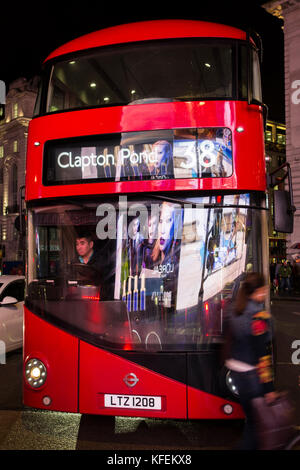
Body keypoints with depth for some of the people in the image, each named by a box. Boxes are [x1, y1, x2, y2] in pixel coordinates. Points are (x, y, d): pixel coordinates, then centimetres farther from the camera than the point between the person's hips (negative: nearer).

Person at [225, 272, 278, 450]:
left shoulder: (237, 311, 4)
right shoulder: (259, 316, -22)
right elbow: (263, 355, -21)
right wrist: (269, 387, -16)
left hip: (236, 369, 8)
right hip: (251, 374, -8)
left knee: (251, 415, 21)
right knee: (257, 419, 7)